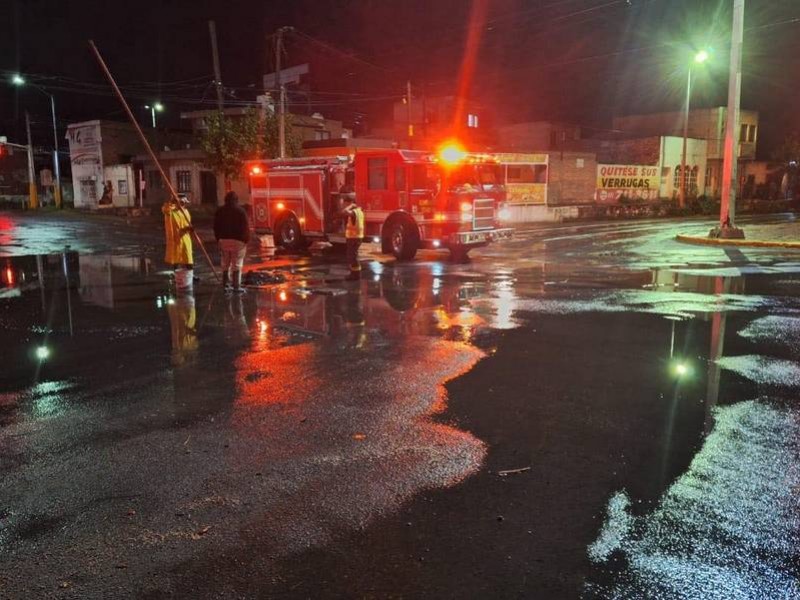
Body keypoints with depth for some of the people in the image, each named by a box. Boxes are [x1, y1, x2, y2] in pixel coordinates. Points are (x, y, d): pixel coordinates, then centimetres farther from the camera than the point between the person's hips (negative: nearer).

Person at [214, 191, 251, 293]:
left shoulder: (220, 211, 6)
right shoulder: (240, 211, -8)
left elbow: (216, 227, 9)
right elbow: (245, 227, -9)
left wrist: (218, 239, 15)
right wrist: (246, 239, -1)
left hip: (223, 240, 4)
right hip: (237, 240, -4)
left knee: (225, 264, 14)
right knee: (237, 265, -2)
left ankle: (226, 284, 17)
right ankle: (236, 287, -3)